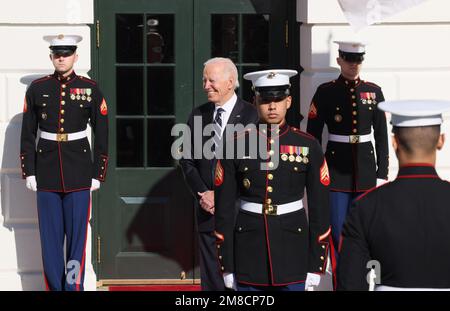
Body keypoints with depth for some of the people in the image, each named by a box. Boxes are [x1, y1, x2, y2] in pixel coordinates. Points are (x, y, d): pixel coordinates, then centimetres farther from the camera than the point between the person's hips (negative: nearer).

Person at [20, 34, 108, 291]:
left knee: (77, 236, 1)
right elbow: (27, 134, 6)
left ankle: (74, 286, 8)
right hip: (47, 175, 1)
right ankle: (54, 287, 15)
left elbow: (102, 135, 3)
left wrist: (98, 174, 0)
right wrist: (29, 172, 2)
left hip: (79, 174, -1)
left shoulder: (90, 89, 1)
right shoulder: (37, 88, 3)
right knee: (50, 238, 5)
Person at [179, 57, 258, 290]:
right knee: (211, 278, 7)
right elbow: (188, 161, 8)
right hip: (208, 211, 4)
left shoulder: (252, 115, -6)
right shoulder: (198, 115, 9)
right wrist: (203, 193, -6)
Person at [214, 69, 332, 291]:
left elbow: (319, 209, 1)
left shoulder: (308, 146, -1)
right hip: (249, 253, 0)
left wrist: (316, 264, -2)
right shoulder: (235, 146, -2)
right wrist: (226, 265, -2)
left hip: (292, 250, 0)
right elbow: (223, 208, 0)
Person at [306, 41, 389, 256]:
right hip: (336, 170, -2)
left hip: (366, 169, 2)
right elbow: (313, 137, 0)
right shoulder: (325, 92, -2)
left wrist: (382, 173, 4)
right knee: (337, 233, -2)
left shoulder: (373, 92, 5)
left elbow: (382, 137, 8)